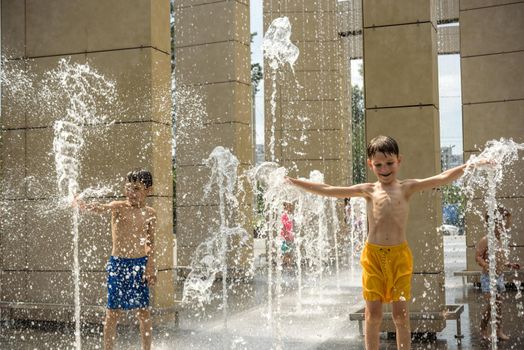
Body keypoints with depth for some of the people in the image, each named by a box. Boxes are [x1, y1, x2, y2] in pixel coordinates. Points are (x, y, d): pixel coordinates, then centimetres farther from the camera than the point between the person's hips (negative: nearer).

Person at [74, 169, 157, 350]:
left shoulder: (150, 213, 3)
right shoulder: (118, 207, -5)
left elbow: (150, 242, 6)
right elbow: (102, 208, -27)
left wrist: (150, 266, -4)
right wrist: (84, 205, -48)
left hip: (140, 264, 2)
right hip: (118, 263, -2)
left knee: (143, 311, 6)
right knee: (113, 311, 1)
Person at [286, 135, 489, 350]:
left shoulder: (406, 188, 5)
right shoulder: (368, 191, 6)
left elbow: (441, 179, 0)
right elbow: (328, 190, 5)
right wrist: (293, 182, 3)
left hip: (399, 254, 0)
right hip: (373, 255, 0)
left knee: (401, 313, 4)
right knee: (373, 313, 2)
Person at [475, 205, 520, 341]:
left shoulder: (499, 241, 9)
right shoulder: (485, 240, -15)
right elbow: (478, 257, -16)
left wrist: (510, 264, 8)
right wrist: (488, 267, -28)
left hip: (499, 277, 7)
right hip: (488, 278, -7)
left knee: (498, 305, 9)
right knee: (492, 305, -9)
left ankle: (499, 331, 15)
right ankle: (483, 330, 7)